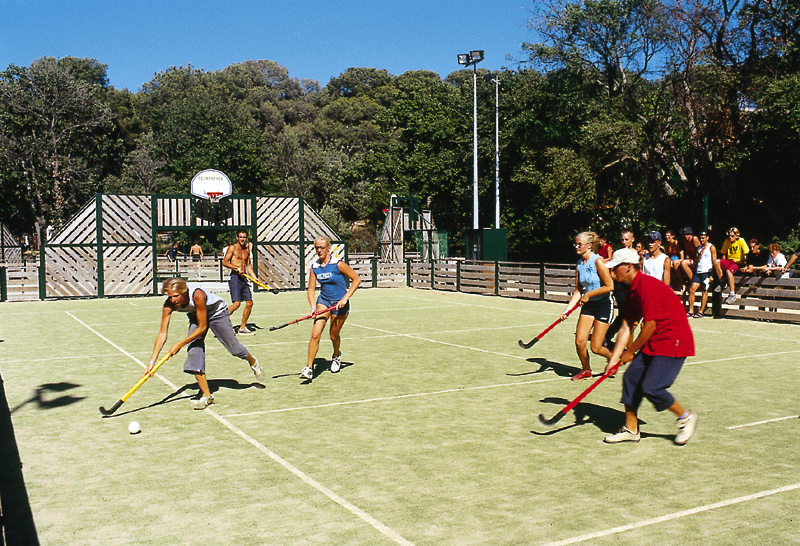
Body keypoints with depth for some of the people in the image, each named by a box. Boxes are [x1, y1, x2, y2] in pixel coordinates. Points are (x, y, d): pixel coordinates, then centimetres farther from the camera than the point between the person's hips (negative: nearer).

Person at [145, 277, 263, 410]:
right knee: (194, 351, -16)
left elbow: (202, 328, -34)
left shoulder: (197, 295, -42)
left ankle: (252, 361, 41)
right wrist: (152, 362, -31)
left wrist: (179, 344, -34)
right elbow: (162, 334, -25)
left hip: (217, 312, -4)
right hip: (195, 316, 4)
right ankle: (206, 395, -10)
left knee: (233, 348, 4)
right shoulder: (168, 305, -28)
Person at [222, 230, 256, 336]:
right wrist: (236, 268, -22)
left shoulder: (247, 249, 16)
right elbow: (224, 262, -11)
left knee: (249, 303, 4)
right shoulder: (232, 248, -3)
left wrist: (254, 277, 14)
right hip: (235, 277, -7)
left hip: (244, 278, 7)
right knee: (236, 303, -17)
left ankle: (242, 328, 14)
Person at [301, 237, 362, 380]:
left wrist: (345, 298, -17)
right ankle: (309, 368, -10)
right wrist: (313, 307, -15)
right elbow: (311, 289, 2)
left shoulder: (338, 264, -14)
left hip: (339, 303, -3)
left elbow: (357, 279, -10)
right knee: (315, 334, -14)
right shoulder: (314, 267, -1)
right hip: (323, 301, 3)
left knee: (334, 335, 9)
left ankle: (336, 356, 44)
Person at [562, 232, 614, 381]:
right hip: (588, 306, 6)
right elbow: (578, 290, 7)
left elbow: (609, 286, -19)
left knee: (596, 348, -6)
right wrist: (567, 309, -3)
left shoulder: (598, 261, -17)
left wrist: (588, 294, -14)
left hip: (604, 305, -6)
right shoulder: (579, 264, 4)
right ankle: (586, 370, 21)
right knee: (579, 342, -4)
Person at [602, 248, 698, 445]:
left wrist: (630, 352, -8)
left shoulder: (647, 286, -20)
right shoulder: (632, 290, 10)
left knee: (651, 387, -14)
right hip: (653, 343, 10)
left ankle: (686, 417, 11)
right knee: (631, 378, 4)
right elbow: (626, 328, 9)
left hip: (673, 342, -10)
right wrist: (614, 359, 3)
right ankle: (631, 429, 14)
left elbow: (650, 326, -20)